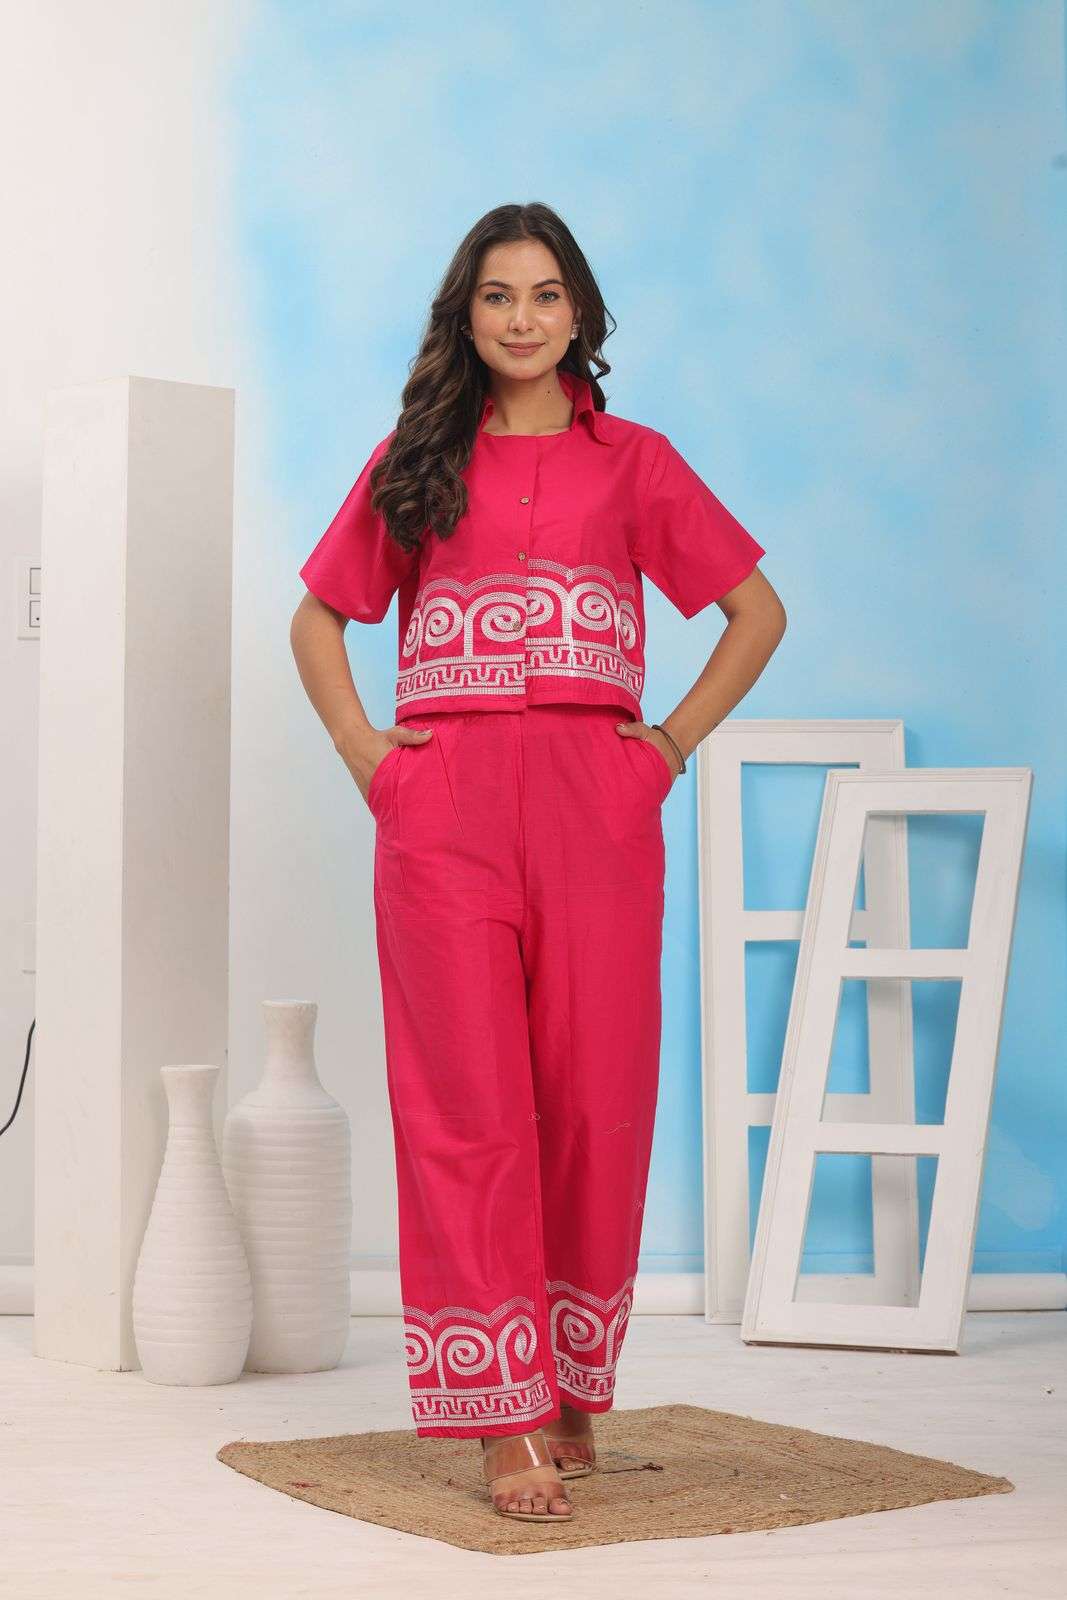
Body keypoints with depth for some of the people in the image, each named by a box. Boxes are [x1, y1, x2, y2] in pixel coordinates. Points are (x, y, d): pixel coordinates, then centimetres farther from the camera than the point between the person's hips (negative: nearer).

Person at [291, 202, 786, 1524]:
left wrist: (677, 740, 5)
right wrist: (357, 745, 6)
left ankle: (573, 1390, 17)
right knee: (467, 1106, -4)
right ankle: (504, 1425, -1)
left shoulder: (634, 462, 12)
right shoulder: (412, 463, 13)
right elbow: (317, 617, 20)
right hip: (445, 809, 0)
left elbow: (757, 611, 16)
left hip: (595, 806, 0)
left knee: (596, 1102, 0)